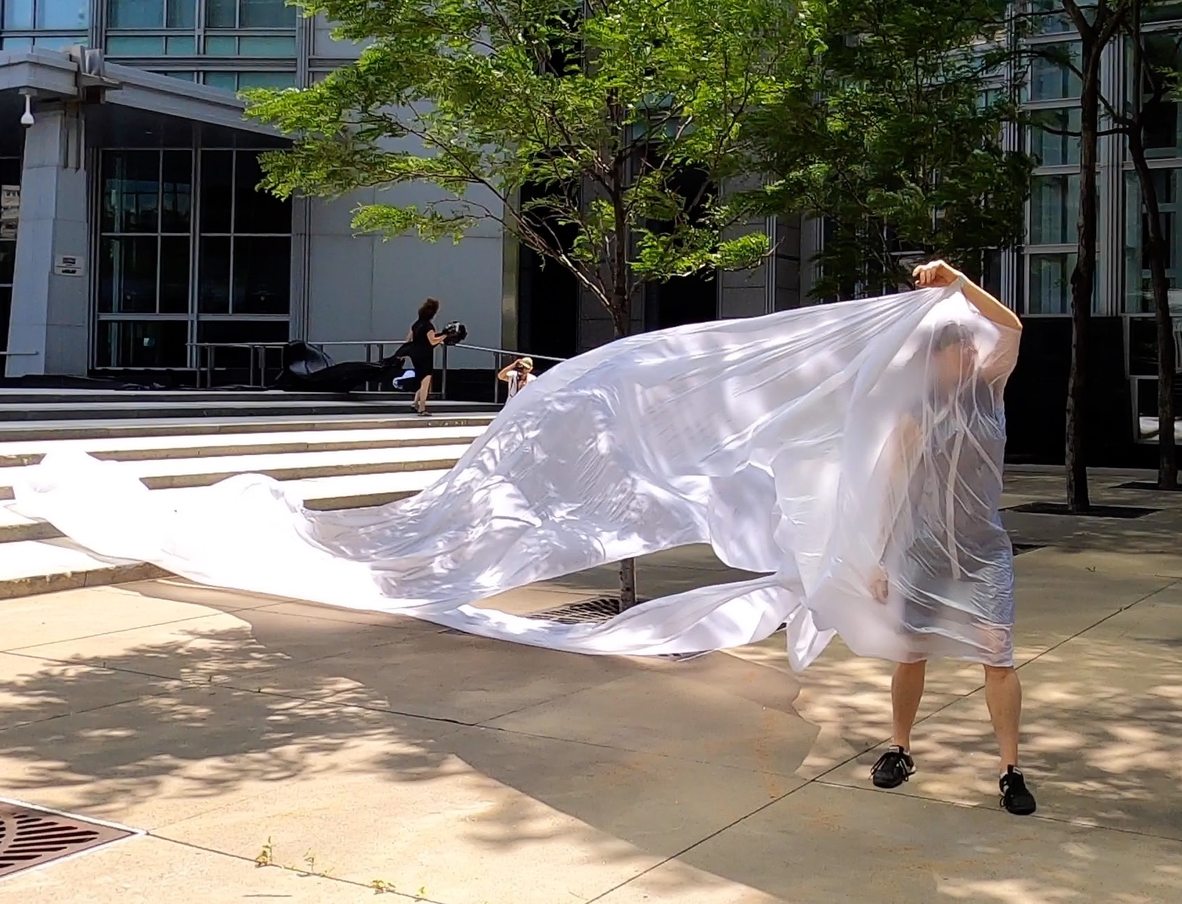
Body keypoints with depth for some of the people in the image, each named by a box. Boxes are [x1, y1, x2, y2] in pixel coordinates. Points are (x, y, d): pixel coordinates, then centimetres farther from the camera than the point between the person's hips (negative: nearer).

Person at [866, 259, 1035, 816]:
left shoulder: (987, 391, 0)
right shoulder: (913, 419, -2)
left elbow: (1011, 328, -14)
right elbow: (893, 492, 0)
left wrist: (956, 281, -23)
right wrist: (884, 561, -3)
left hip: (984, 555, 0)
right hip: (923, 555, 0)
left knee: (998, 657, -7)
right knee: (911, 654, 9)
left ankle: (1011, 770, 2)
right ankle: (899, 751, 28)